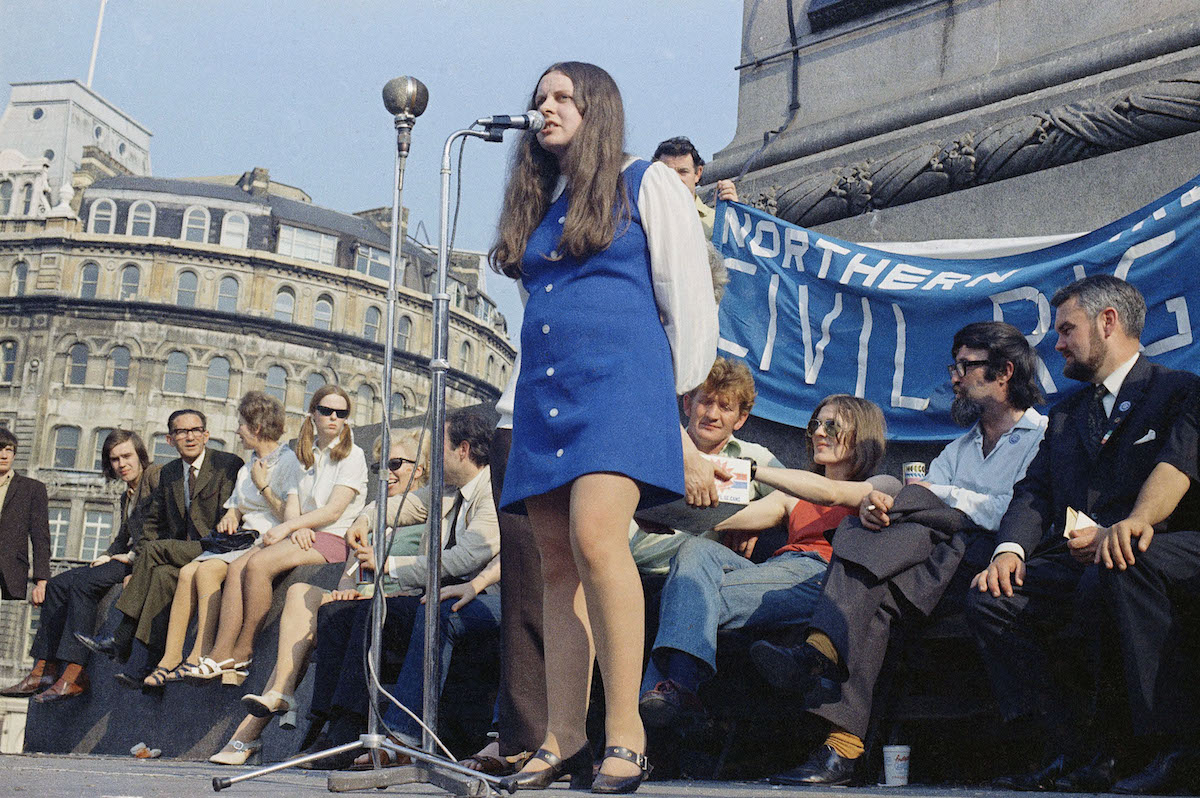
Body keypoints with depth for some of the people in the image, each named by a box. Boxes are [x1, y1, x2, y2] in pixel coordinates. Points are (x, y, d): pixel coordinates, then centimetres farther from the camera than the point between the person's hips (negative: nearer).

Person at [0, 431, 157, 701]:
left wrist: (134, 556, -14)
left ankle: (74, 674, -31)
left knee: (83, 583, -27)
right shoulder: (127, 495, 26)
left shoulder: (156, 475, -2)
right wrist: (108, 556, 5)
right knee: (57, 585, -2)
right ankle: (45, 671, -9)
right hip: (129, 557, 9)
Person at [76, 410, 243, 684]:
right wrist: (141, 565, 3)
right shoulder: (169, 472, 17)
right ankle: (139, 667, -33)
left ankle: (115, 636, -22)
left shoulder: (228, 465, -3)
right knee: (162, 574, -28)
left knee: (156, 549, -26)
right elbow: (153, 521, 21)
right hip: (181, 557, 5)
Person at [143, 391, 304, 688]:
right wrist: (229, 519, 5)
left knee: (207, 570, -28)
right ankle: (171, 659, -22)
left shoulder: (288, 461, -3)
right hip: (242, 540, 8)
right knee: (188, 572, -18)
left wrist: (263, 487, -7)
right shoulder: (248, 467, 25)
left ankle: (200, 657, -26)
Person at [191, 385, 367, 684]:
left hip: (333, 539, -6)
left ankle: (244, 652, -18)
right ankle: (221, 655, -28)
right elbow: (292, 507, 10)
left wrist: (287, 527, -16)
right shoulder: (305, 456, 21)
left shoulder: (352, 455, 2)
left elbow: (334, 510, -9)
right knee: (237, 567, -21)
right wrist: (297, 529, -14)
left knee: (258, 564, -28)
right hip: (302, 535, 6)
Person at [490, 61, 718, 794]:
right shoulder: (537, 207, 24)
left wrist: (678, 397, 2)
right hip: (544, 396, 6)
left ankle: (626, 731, -18)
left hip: (620, 384, -6)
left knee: (596, 539, -23)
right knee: (557, 564, 1)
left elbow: (690, 297, 3)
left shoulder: (648, 184, 7)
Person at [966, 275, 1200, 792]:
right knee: (989, 599, -20)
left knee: (1102, 589, -38)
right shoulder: (1064, 412, 26)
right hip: (1068, 563, 6)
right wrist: (1010, 548, -6)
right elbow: (1034, 491, 15)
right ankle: (1067, 754, -21)